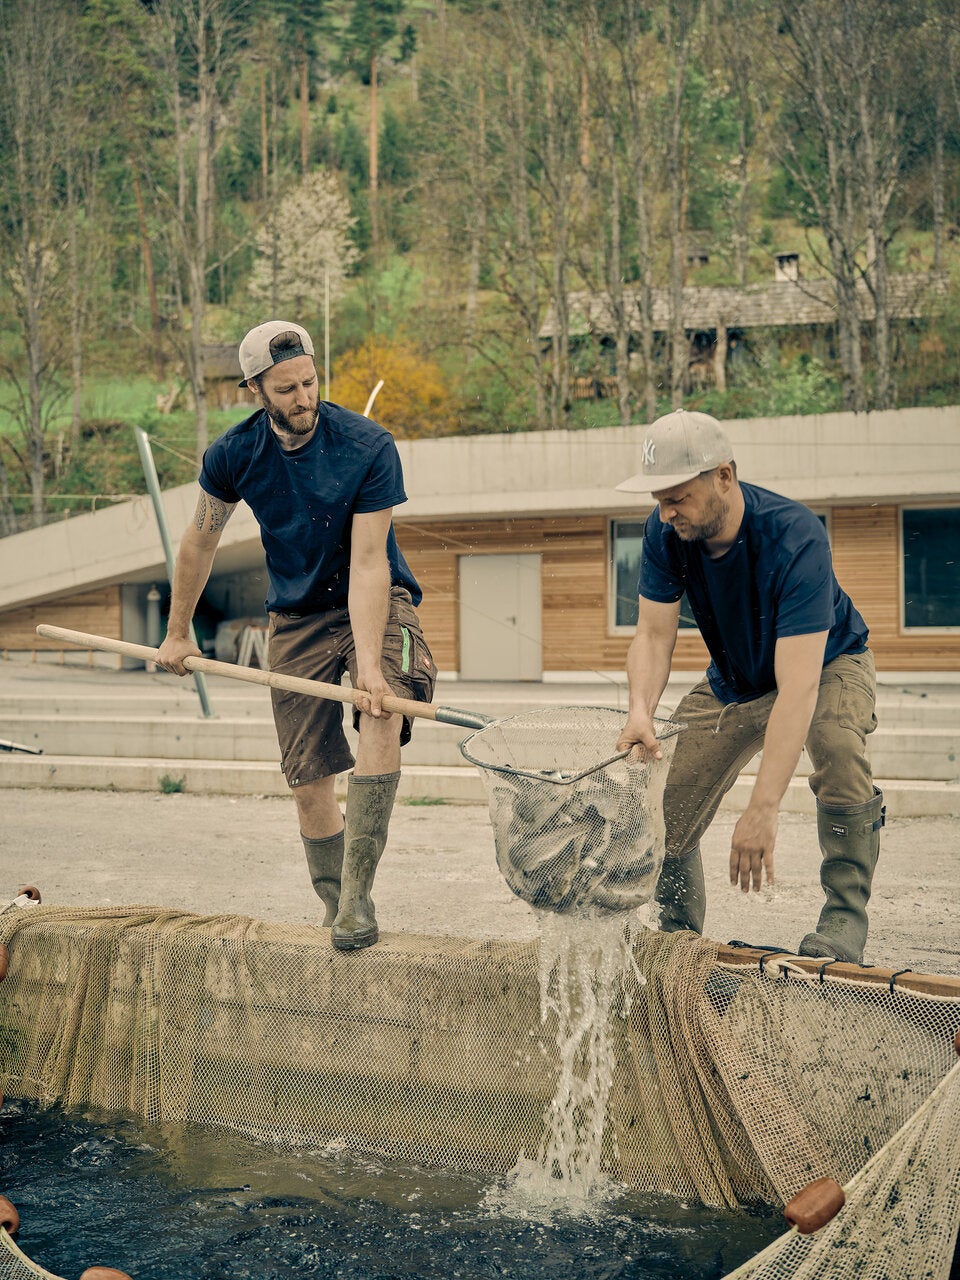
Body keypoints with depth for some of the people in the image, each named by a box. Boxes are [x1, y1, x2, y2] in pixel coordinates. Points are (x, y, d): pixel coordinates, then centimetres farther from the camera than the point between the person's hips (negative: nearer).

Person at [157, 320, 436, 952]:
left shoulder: (369, 446, -21)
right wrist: (179, 632, 15)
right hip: (297, 616, 3)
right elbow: (200, 542, 7)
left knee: (383, 710, -32)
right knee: (310, 785, -2)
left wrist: (369, 661, -33)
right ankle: (337, 910, 17)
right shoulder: (234, 455, -10)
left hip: (377, 604, -3)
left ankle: (357, 894, -27)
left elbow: (366, 563, -24)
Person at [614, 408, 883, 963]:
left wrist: (763, 809, -50)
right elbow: (654, 633, -18)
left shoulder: (795, 537, -39)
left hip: (828, 665, -5)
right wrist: (641, 710, -42)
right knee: (664, 819, -6)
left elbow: (797, 685, -44)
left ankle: (845, 921, -20)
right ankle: (679, 934, 20)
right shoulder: (665, 534, -22)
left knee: (838, 749, -37)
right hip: (733, 680, 5)